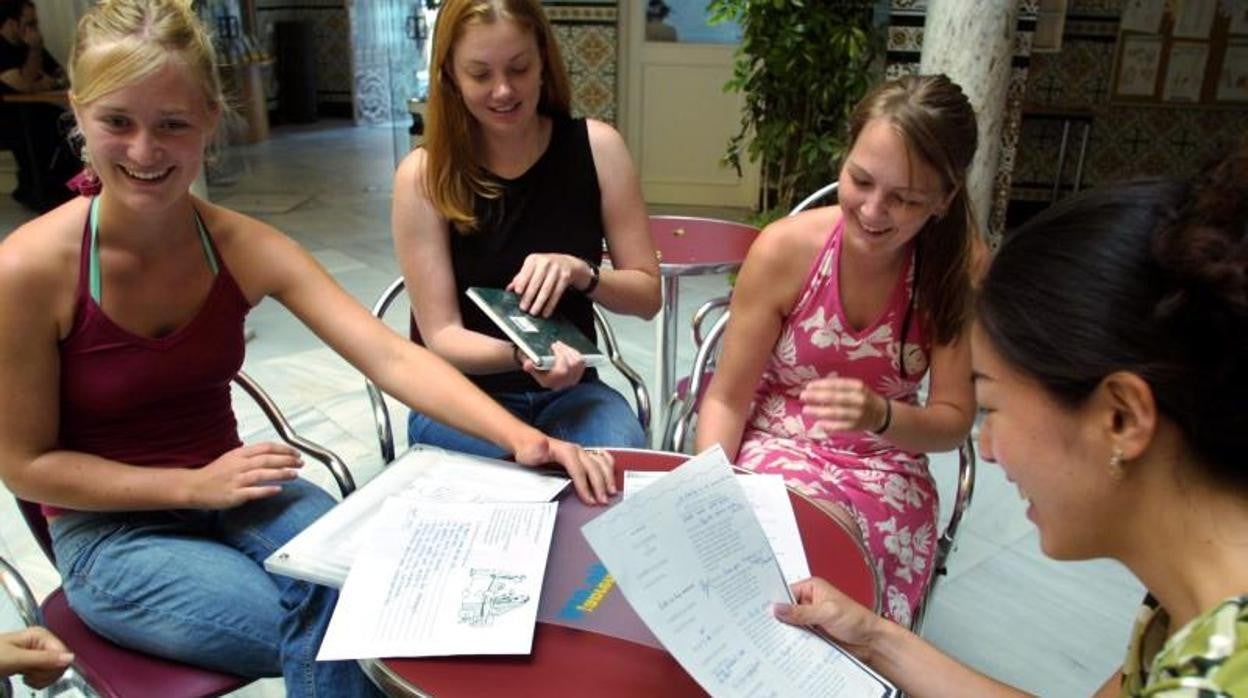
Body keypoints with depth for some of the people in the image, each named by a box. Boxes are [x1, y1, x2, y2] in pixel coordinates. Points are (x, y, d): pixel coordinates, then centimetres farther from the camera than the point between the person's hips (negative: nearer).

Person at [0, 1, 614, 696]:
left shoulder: (245, 247, -10)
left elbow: (391, 357, -20)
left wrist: (520, 436, -32)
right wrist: (195, 485, -19)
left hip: (235, 491, 3)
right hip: (111, 532, -3)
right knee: (329, 638, -22)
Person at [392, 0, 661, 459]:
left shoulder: (596, 147, -7)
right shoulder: (424, 175, -13)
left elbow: (647, 294, -3)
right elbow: (442, 335, -12)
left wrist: (581, 273, -23)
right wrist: (522, 355, -32)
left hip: (567, 389, 2)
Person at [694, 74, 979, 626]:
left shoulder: (958, 268, -12)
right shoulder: (786, 248, -16)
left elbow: (953, 421, -6)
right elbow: (726, 400, -8)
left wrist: (879, 415, -27)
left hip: (887, 468, 1)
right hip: (775, 448, -1)